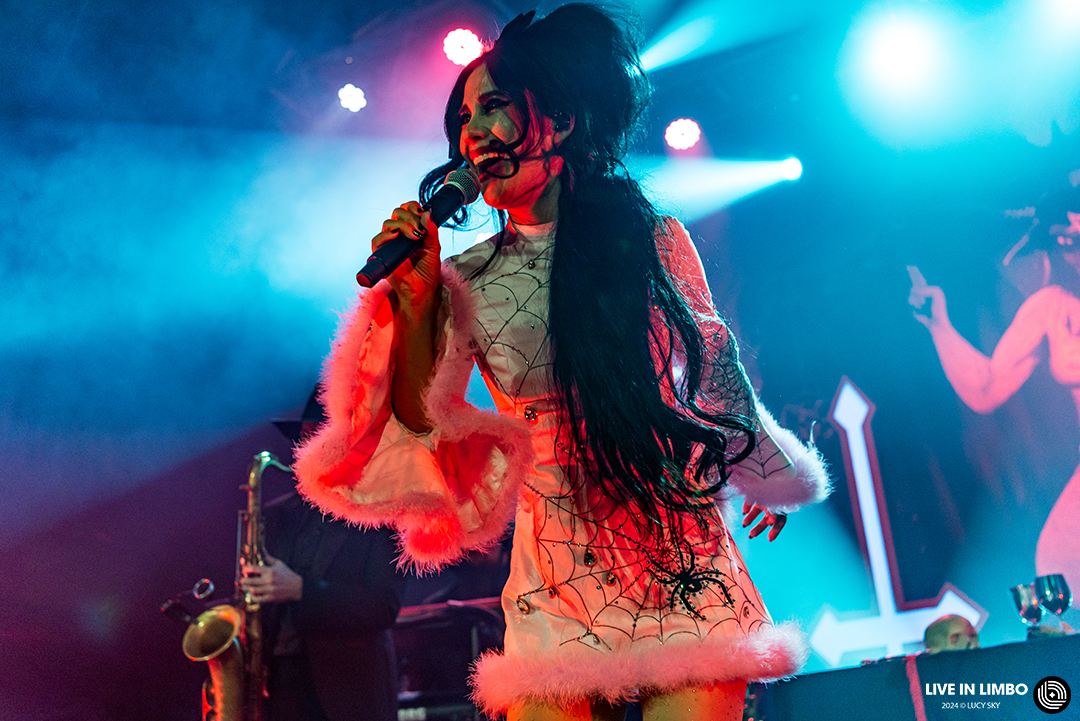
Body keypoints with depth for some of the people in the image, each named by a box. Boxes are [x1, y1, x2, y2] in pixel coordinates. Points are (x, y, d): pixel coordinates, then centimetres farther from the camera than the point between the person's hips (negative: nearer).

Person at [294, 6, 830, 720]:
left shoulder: (652, 239, -1)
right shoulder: (465, 282, 0)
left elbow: (711, 362, 13)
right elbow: (418, 433, -3)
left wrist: (768, 475, 24)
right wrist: (413, 301, -13)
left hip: (682, 560, 0)